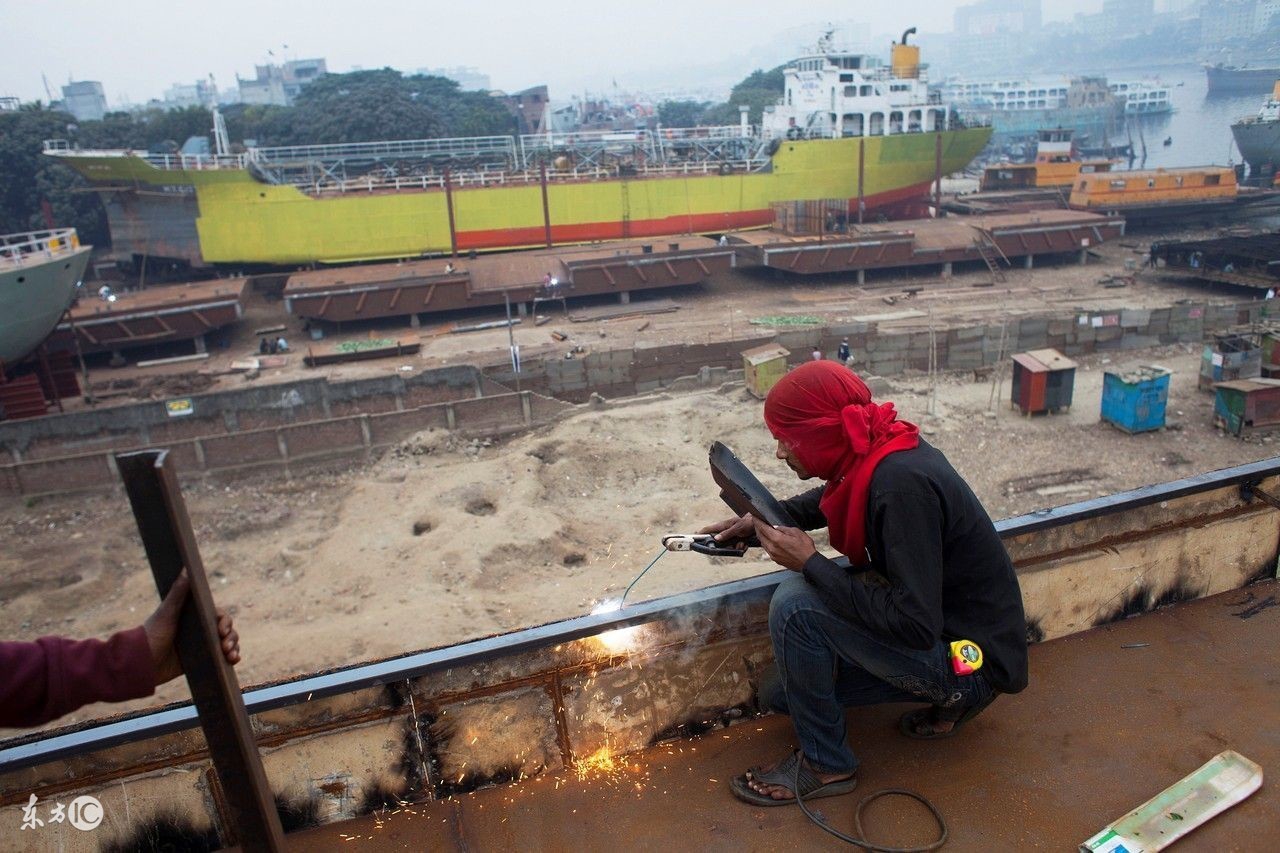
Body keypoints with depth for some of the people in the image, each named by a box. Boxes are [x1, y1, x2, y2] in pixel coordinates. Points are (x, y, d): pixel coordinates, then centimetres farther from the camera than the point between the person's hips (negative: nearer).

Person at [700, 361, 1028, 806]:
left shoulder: (902, 483, -31)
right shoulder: (877, 450, -5)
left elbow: (915, 626, -31)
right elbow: (830, 497, 18)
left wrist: (810, 563, -25)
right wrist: (764, 520, 3)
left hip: (972, 657, -9)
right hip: (940, 623, 9)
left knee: (796, 604, -25)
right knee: (777, 691, 10)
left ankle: (825, 764, -3)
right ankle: (950, 694, 15)